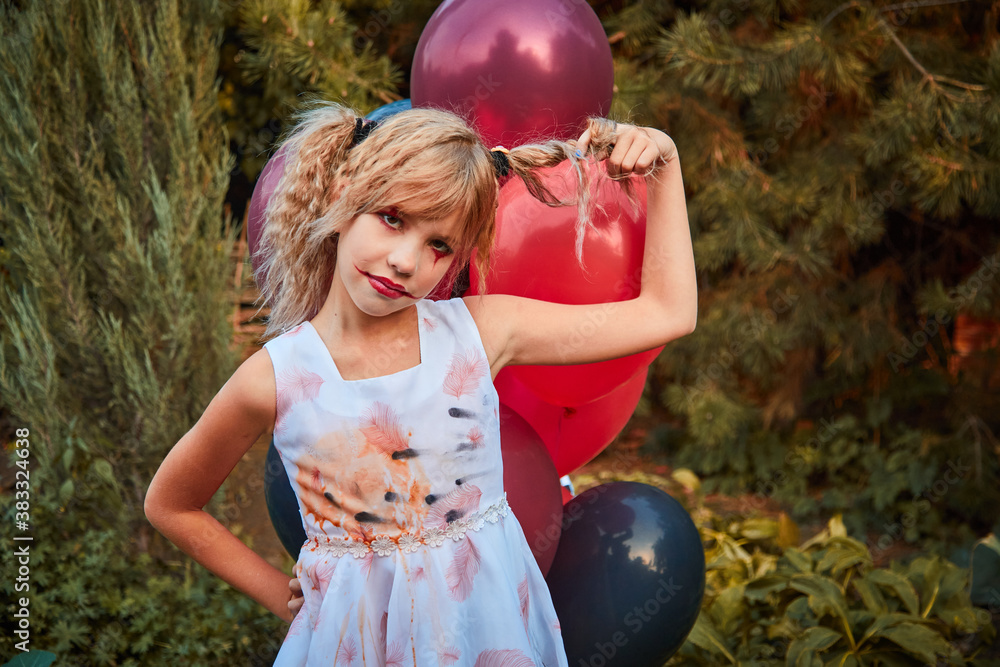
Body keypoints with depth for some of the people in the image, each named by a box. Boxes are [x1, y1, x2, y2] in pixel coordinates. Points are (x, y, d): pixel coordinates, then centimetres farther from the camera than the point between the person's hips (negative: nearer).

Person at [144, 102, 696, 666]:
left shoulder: (479, 332, -10)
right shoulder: (275, 378, -13)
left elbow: (666, 313, -4)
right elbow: (169, 505, 3)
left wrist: (663, 168, -7)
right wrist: (281, 595, 2)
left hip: (490, 621, 2)